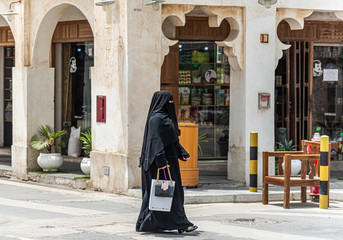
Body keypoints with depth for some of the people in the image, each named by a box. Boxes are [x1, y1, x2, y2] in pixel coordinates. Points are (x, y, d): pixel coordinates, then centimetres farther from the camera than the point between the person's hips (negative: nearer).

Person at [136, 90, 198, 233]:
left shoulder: (165, 117, 18)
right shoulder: (156, 118, -14)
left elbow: (172, 139, 23)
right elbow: (155, 140, -22)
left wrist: (182, 153, 15)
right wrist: (161, 161, -28)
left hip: (169, 159, 11)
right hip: (162, 160, -11)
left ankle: (145, 222, 14)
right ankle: (180, 223, -9)